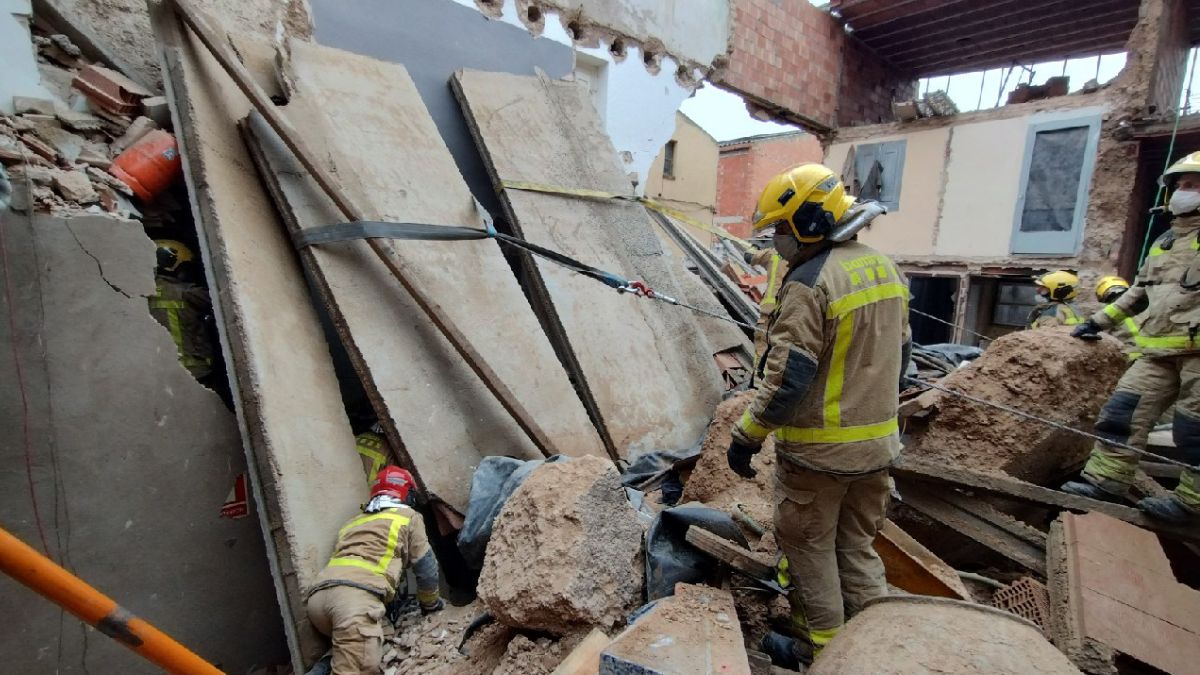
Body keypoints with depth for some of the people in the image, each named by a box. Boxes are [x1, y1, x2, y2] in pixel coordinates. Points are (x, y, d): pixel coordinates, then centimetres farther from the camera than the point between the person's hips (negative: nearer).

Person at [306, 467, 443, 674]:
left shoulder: (352, 522, 36)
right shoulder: (409, 516, 19)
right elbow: (425, 567, 18)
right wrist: (431, 603, 37)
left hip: (318, 594, 7)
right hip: (355, 594, -7)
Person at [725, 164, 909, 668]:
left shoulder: (809, 283, -22)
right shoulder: (886, 268, 6)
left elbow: (787, 376, -25)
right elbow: (898, 354, 14)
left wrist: (746, 437, -15)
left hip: (818, 451, -8)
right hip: (877, 443, 8)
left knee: (809, 546, 12)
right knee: (858, 546, 22)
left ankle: (820, 648, 28)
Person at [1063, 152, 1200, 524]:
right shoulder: (1165, 242, 19)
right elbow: (1139, 291, 27)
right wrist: (1099, 320, 25)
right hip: (1160, 351, 7)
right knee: (1122, 410, 1)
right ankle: (1105, 480, 5)